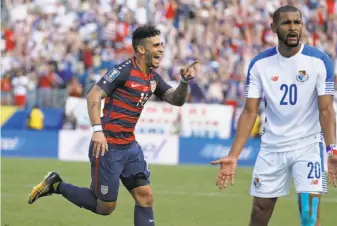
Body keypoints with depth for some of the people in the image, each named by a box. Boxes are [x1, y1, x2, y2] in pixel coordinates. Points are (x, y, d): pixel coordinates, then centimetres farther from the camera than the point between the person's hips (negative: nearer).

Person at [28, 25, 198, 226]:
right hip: (108, 147, -8)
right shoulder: (124, 71, -15)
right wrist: (98, 130, -28)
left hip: (130, 147, 8)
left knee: (145, 198, 0)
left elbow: (177, 100, 14)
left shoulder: (153, 78, 9)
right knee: (105, 207, 0)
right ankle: (56, 185, 16)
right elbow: (94, 96, -19)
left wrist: (185, 82, -6)